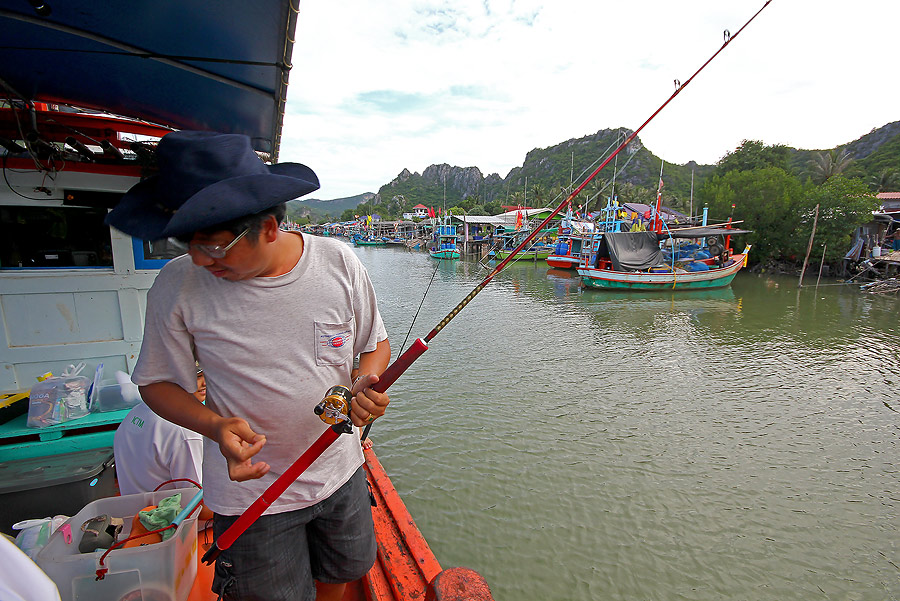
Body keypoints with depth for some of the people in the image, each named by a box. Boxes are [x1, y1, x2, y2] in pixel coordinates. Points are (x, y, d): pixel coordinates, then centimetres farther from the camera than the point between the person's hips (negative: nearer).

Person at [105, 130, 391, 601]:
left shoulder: (338, 263, -15)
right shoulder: (178, 285, -17)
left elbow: (376, 344, -2)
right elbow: (157, 382, -4)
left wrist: (367, 384, -24)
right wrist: (217, 428, -23)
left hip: (340, 473, 2)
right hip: (250, 491, -1)